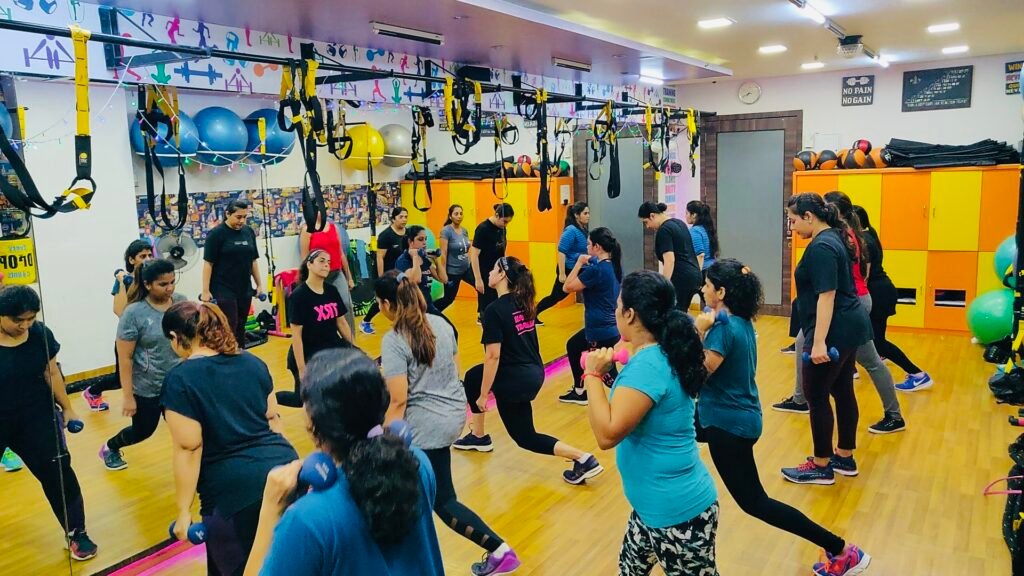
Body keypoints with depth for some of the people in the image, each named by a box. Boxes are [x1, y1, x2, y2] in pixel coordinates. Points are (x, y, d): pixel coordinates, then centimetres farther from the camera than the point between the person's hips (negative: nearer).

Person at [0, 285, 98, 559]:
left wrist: (67, 408, 9)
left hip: (36, 417, 2)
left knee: (58, 473, 2)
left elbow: (51, 373, 4)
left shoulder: (40, 334, -9)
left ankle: (76, 533, 17)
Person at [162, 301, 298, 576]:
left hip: (235, 489, -5)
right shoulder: (252, 362, 11)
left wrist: (184, 510, -3)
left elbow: (189, 449, -10)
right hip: (284, 467, 5)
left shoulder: (181, 379, -7)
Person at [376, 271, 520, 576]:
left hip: (427, 424, -8)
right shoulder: (441, 323, 3)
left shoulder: (393, 341, -18)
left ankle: (500, 551, 3)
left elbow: (398, 401, -20)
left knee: (442, 500, 5)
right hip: (455, 412, 8)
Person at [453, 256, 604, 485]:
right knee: (472, 377, 26)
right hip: (534, 372, 9)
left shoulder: (494, 310, -18)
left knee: (525, 437, 9)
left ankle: (583, 459, -3)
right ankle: (478, 436, 36)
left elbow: (493, 356, -21)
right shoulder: (523, 303, 5)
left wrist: (483, 394, -13)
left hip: (515, 380, -9)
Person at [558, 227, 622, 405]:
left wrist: (579, 263, -8)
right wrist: (585, 265, 10)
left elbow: (568, 287, -15)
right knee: (573, 346, 28)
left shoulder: (596, 270, -22)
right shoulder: (613, 266, 5)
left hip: (601, 330, -10)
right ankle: (579, 392, 37)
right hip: (608, 326, 10)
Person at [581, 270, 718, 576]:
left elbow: (607, 433, -31)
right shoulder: (659, 355, 3)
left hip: (678, 511, -9)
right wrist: (610, 372, 7)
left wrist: (593, 375, -21)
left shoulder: (648, 365, -26)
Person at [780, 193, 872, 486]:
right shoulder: (835, 238, 13)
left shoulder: (821, 247, -19)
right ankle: (845, 458, 26)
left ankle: (821, 467, 8)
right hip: (849, 327, 10)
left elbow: (827, 295, -25)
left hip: (834, 332, -10)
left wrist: (819, 342, -27)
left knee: (816, 396, -1)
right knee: (843, 392, 16)